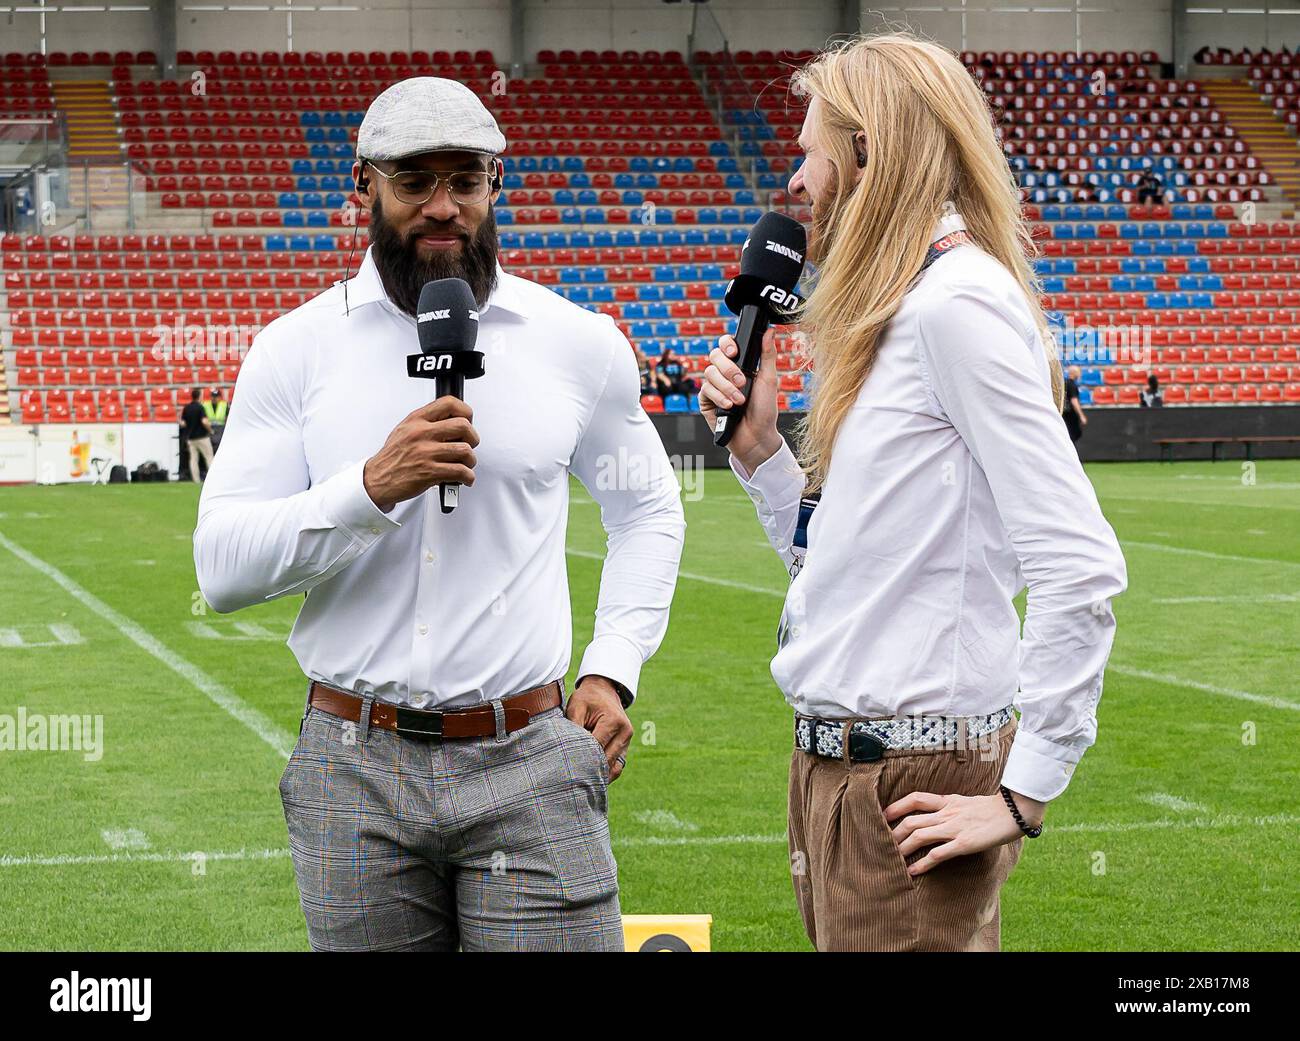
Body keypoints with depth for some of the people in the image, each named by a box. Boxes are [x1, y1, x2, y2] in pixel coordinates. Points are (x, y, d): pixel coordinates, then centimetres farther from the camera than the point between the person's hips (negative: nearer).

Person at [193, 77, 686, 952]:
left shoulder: (579, 344, 5)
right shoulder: (296, 349, 2)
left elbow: (648, 511, 20)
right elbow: (222, 565, -5)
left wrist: (614, 669, 8)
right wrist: (372, 487, -19)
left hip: (528, 764, 0)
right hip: (354, 778, 1)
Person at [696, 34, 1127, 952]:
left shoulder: (958, 301, -14)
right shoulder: (895, 313, 16)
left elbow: (1080, 566, -22)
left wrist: (1025, 795, -20)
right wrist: (758, 444, 6)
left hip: (911, 780, -10)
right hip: (842, 761, 10)